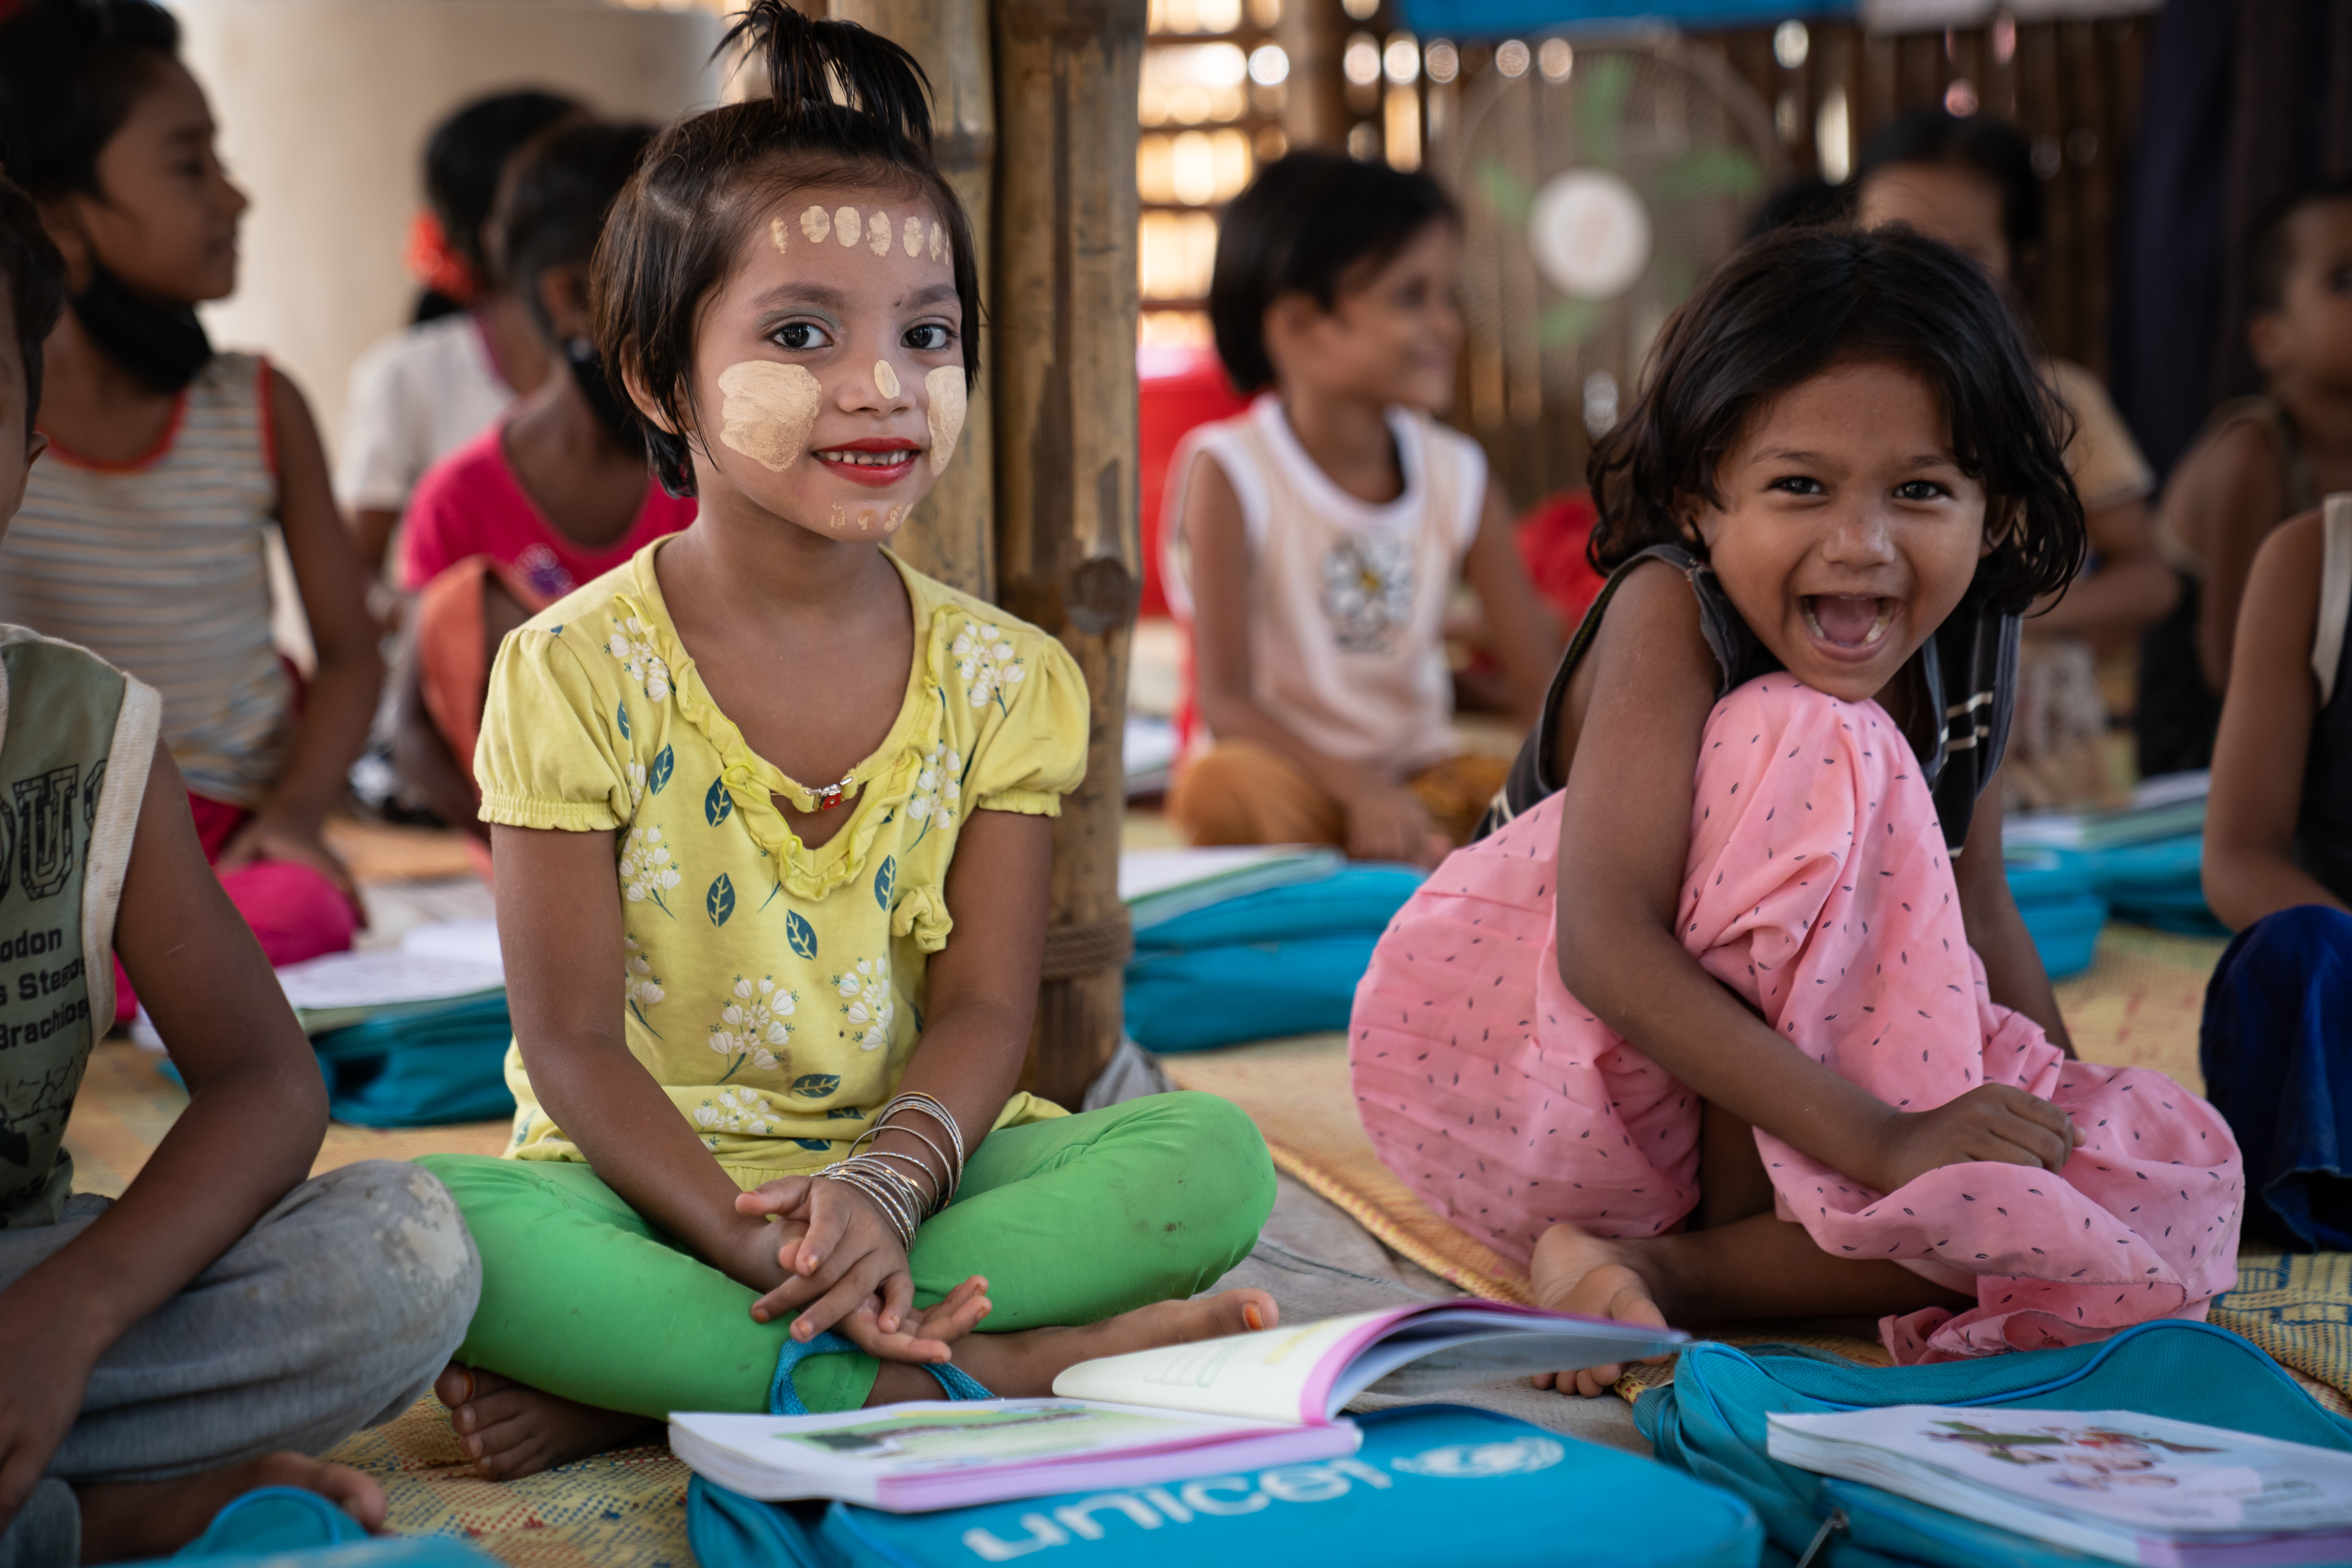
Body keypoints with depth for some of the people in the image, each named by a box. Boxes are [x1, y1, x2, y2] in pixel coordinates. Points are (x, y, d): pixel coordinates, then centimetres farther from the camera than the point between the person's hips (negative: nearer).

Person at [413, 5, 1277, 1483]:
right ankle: (967, 1374, -29)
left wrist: (887, 1186, -24)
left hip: (916, 1158, 3)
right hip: (654, 1184, -3)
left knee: (1213, 1153, -23)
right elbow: (573, 1037, -10)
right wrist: (743, 1235, -27)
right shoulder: (578, 672, -7)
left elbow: (983, 1005, -2)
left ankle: (632, 1382, -27)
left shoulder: (1003, 679, 2)